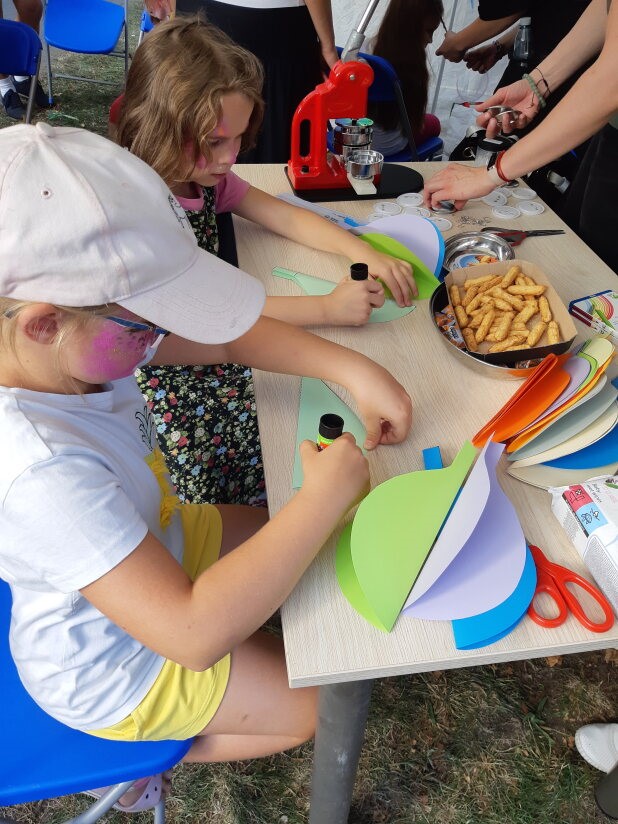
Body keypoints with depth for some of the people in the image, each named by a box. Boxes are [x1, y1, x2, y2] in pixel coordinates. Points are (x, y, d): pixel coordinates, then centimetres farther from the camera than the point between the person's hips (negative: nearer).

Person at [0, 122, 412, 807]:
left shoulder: (78, 338, -19)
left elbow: (224, 339, -8)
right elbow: (196, 634, -42)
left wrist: (352, 369, -20)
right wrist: (321, 500, -35)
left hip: (156, 542, 7)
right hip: (109, 668, -7)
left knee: (331, 555, 18)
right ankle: (160, 757, 22)